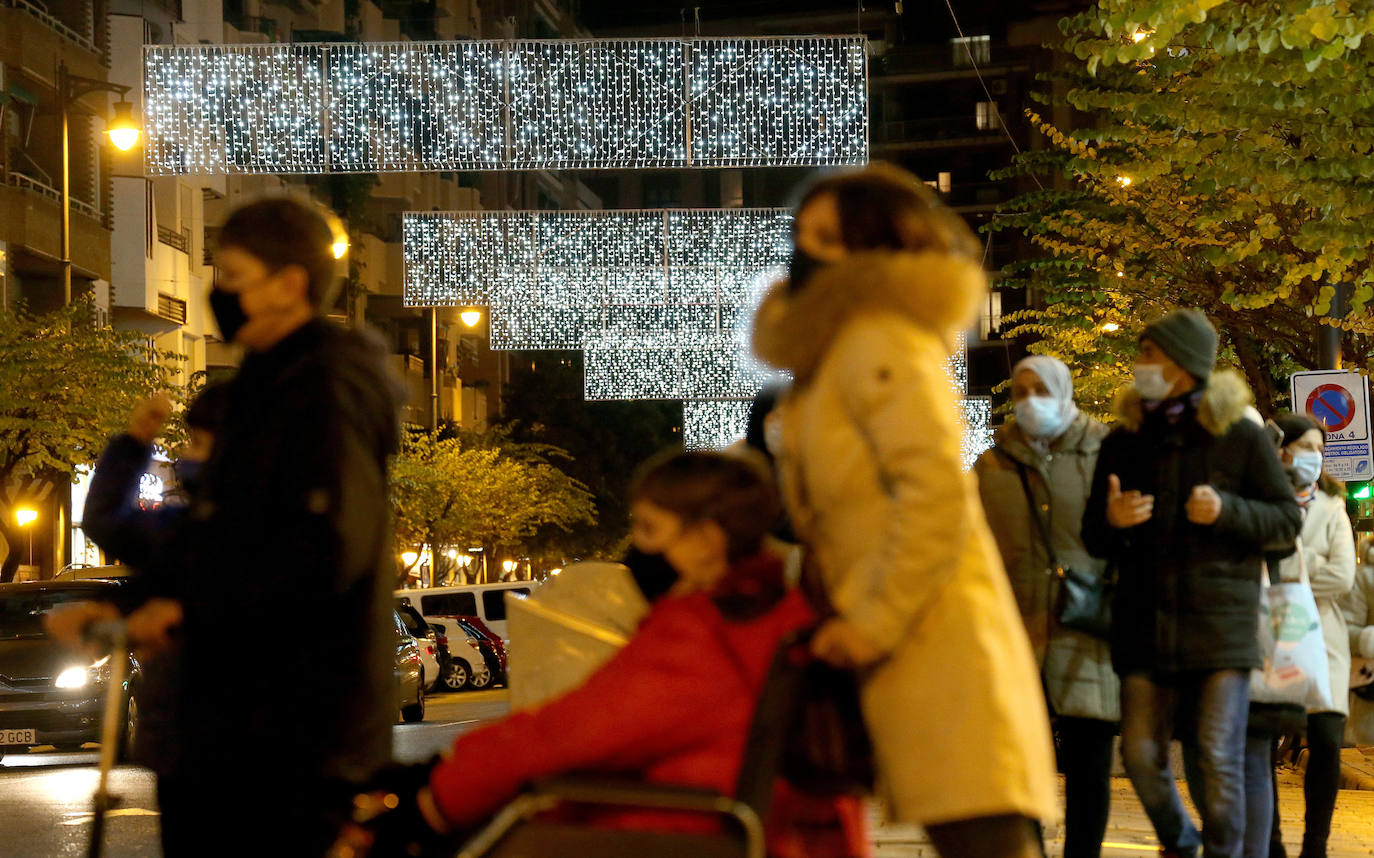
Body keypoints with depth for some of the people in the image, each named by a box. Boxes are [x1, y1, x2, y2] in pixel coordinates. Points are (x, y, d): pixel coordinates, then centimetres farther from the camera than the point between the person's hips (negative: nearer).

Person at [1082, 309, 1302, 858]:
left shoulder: (1239, 436, 2)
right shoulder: (1123, 441, 11)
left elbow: (1287, 520, 3)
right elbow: (1096, 541, 16)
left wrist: (1228, 511, -15)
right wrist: (1111, 520, -8)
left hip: (1220, 622, -3)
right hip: (1145, 622, 3)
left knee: (1218, 758, -7)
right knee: (1141, 755, 3)